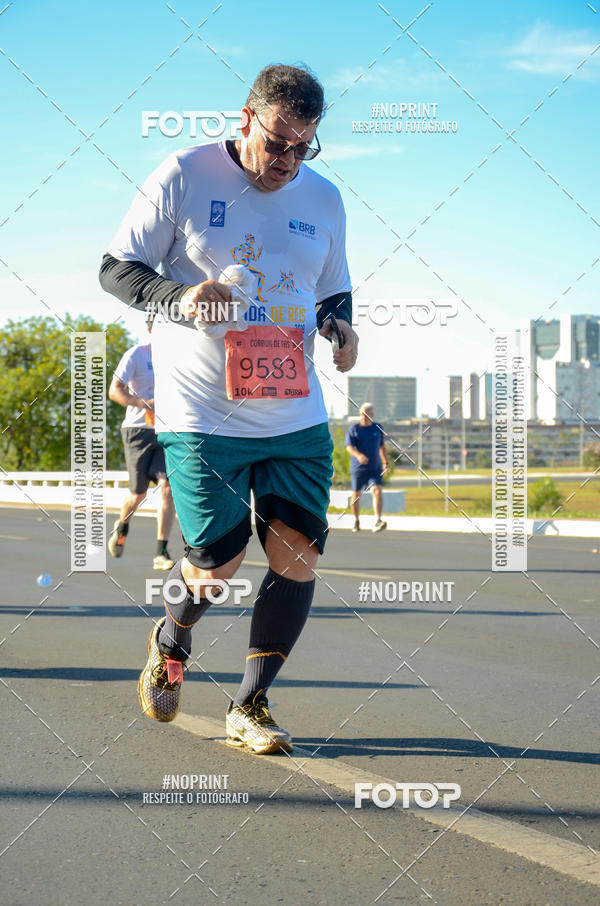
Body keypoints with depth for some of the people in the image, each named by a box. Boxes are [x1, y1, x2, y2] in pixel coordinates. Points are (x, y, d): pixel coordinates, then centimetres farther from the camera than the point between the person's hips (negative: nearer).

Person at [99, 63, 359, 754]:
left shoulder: (324, 199, 9)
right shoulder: (184, 177, -5)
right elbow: (116, 269, -3)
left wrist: (341, 328, -1)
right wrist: (180, 296, -22)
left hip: (296, 415, 4)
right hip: (201, 413, -4)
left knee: (298, 555, -4)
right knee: (216, 567, -6)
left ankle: (249, 705, 13)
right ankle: (171, 639, 31)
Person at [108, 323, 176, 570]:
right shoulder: (136, 354, -6)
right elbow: (114, 391, -11)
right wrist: (144, 403, -25)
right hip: (138, 429, -3)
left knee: (167, 486, -15)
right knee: (138, 493, 2)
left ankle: (161, 553, -11)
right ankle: (122, 526, 38)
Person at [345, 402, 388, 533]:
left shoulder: (378, 428, 9)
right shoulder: (354, 429, -1)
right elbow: (349, 446, -11)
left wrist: (385, 462, 22)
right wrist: (358, 455, -30)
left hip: (375, 468, 1)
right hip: (358, 468, -1)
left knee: (377, 490, -18)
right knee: (356, 494, 7)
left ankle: (377, 522, -28)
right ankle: (356, 521, 30)